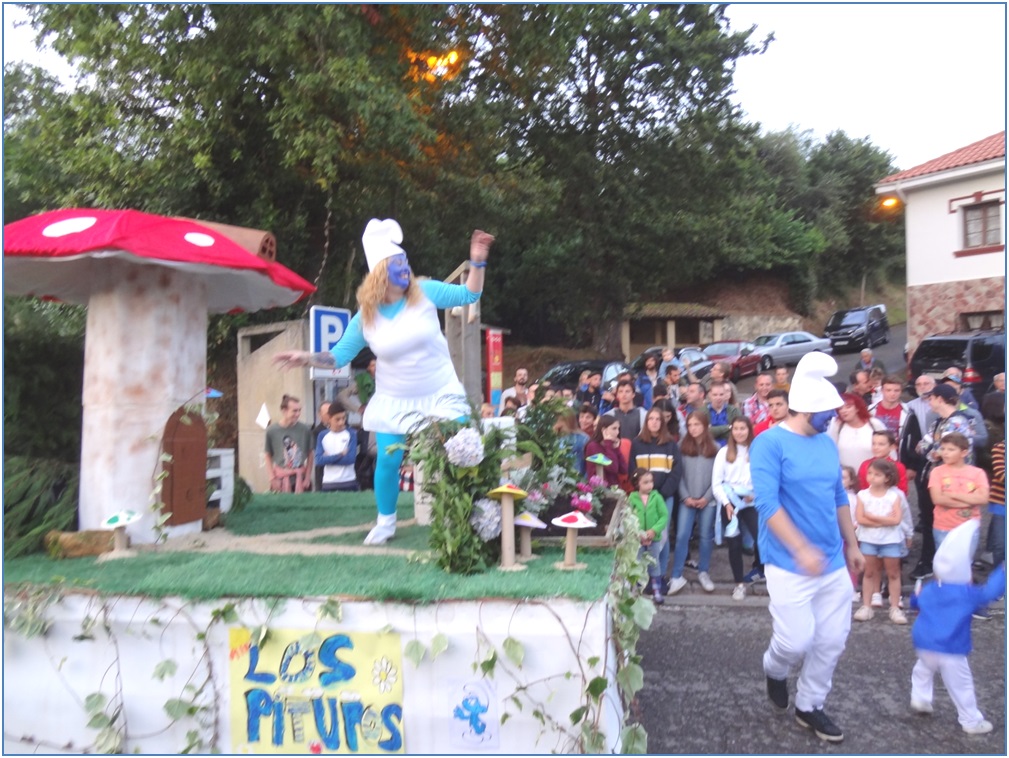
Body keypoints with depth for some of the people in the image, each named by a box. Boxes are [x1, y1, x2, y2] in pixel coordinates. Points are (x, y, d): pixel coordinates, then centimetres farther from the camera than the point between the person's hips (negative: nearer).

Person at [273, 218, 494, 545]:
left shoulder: (425, 292, -8)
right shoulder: (365, 318, -6)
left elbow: (469, 295, -3)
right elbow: (340, 356, 0)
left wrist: (477, 262, -16)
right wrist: (307, 358, -15)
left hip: (441, 395, 0)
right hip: (394, 402, 1)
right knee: (388, 460, -2)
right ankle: (386, 522, 23)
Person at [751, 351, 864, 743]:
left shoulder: (827, 444, 8)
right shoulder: (770, 443, -14)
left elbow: (839, 498, 18)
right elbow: (767, 504, -21)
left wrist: (852, 545, 20)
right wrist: (801, 549, -27)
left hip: (833, 563, 7)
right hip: (789, 565, -7)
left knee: (832, 642, 11)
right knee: (797, 640, -6)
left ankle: (809, 706, 30)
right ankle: (775, 670, 29)